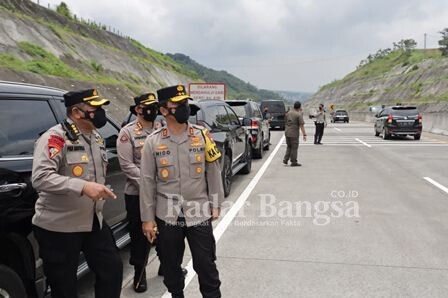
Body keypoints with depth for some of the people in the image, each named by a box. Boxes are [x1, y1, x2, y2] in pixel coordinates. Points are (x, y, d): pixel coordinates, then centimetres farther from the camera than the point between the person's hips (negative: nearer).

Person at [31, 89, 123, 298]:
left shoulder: (96, 137, 9)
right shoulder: (55, 138, -18)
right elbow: (40, 177, -30)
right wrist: (83, 186, -37)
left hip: (93, 222, 7)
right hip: (58, 227, -7)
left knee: (112, 268, 14)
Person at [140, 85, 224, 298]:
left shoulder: (202, 135, -2)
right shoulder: (153, 142, -4)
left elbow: (213, 172, 3)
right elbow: (147, 182, -2)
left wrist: (215, 204, 3)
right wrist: (147, 218, -2)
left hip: (199, 214, 0)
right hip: (167, 216, 1)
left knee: (206, 265, 7)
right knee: (171, 265, 17)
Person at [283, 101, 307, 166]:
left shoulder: (288, 113, 9)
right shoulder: (299, 114, -11)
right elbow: (301, 125, -16)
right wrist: (304, 134, -15)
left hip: (287, 132, 6)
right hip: (294, 133, -6)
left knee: (289, 146, 18)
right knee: (294, 147, 2)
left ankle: (285, 159, 9)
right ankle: (293, 162, 5)